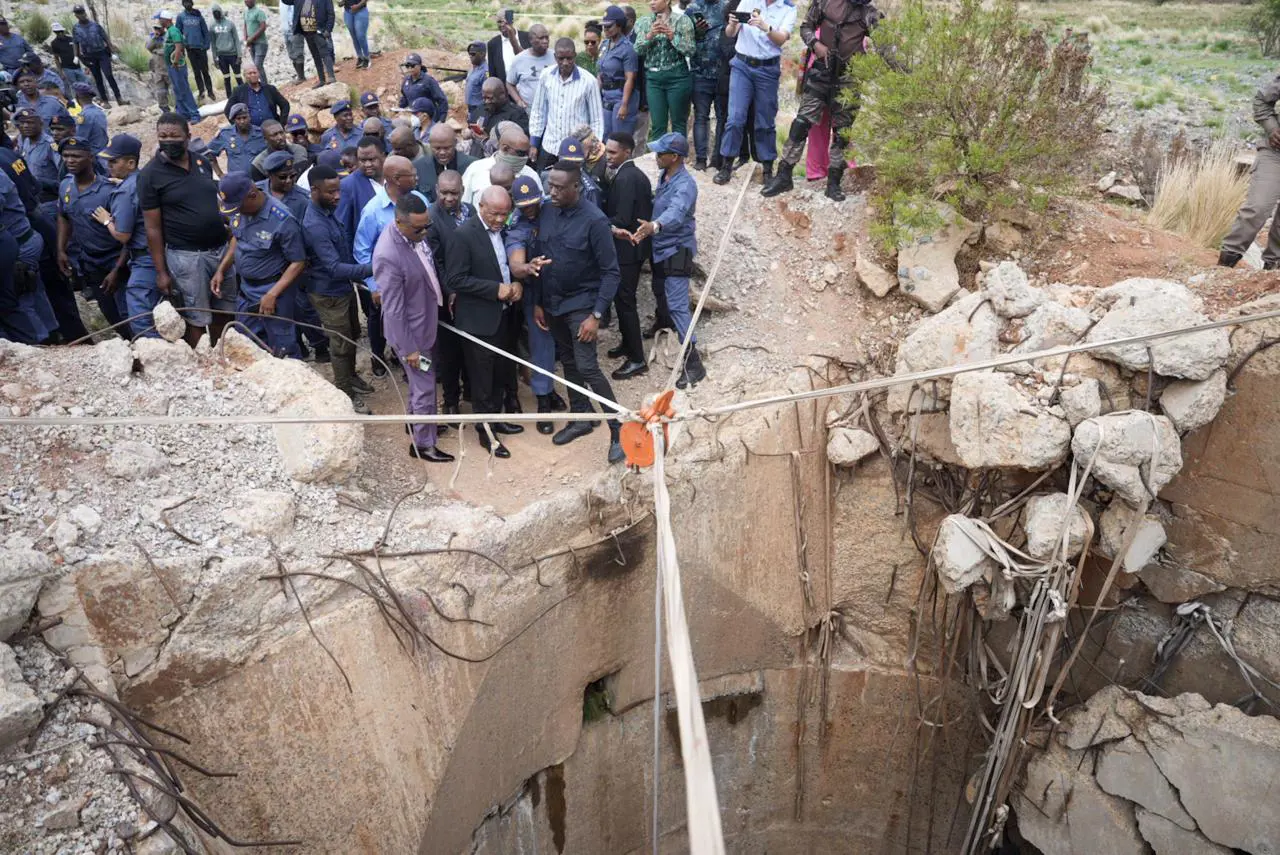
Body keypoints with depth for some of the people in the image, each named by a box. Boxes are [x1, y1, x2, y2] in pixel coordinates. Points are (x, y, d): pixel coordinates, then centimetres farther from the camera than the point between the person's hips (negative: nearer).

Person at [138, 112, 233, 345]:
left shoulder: (203, 163, 6)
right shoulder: (150, 174, -8)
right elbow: (153, 227, -7)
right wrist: (161, 271, -9)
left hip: (221, 248, 5)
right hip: (186, 255, -5)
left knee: (224, 312, 14)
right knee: (197, 319, 4)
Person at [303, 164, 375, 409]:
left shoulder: (328, 210, -1)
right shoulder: (315, 225, -30)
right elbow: (335, 268, -35)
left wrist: (358, 277, 11)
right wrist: (372, 268, -42)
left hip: (343, 287, 9)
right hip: (329, 293, -9)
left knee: (352, 335, 24)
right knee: (341, 343, 7)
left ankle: (351, 376, 46)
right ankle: (345, 393, 25)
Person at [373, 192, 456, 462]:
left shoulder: (414, 232, -9)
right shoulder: (388, 256, -33)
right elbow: (394, 309, -26)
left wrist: (443, 294, 16)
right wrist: (408, 349, -19)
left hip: (426, 322, 8)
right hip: (411, 331, -8)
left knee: (421, 383, 26)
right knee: (424, 388, 7)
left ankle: (417, 423, 48)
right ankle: (423, 445, 26)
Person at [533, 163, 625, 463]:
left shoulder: (594, 220, -17)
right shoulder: (546, 214, 0)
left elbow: (610, 272, -14)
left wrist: (596, 315, -18)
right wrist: (538, 303, 7)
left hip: (581, 305, -6)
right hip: (552, 304, 6)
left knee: (587, 367, -11)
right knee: (568, 362, 15)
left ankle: (619, 430, -1)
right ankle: (580, 418, 31)